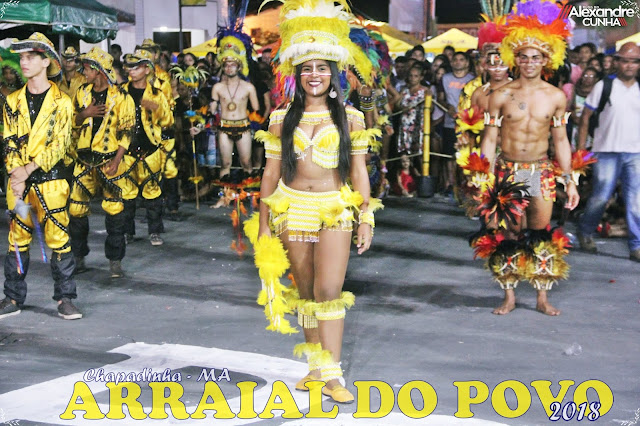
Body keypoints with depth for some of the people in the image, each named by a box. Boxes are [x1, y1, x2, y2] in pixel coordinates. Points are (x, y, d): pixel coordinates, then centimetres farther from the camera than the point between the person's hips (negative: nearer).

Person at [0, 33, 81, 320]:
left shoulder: (61, 103, -1)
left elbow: (59, 146, -7)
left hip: (50, 180, -3)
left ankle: (65, 298, 6)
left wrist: (29, 169, -16)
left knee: (58, 237, -3)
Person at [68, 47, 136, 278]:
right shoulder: (82, 92, 9)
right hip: (84, 159, 4)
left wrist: (117, 160, -16)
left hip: (110, 160, -4)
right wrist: (84, 114, -8)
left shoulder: (120, 97, -4)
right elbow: (72, 122, 15)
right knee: (77, 208, 3)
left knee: (114, 209, -5)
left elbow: (126, 131, -6)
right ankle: (78, 256, 18)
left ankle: (115, 260, 4)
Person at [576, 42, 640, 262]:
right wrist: (581, 148, -4)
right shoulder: (603, 87, 1)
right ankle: (585, 232, 24)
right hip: (607, 152, -3)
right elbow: (585, 117, 1)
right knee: (600, 197, -1)